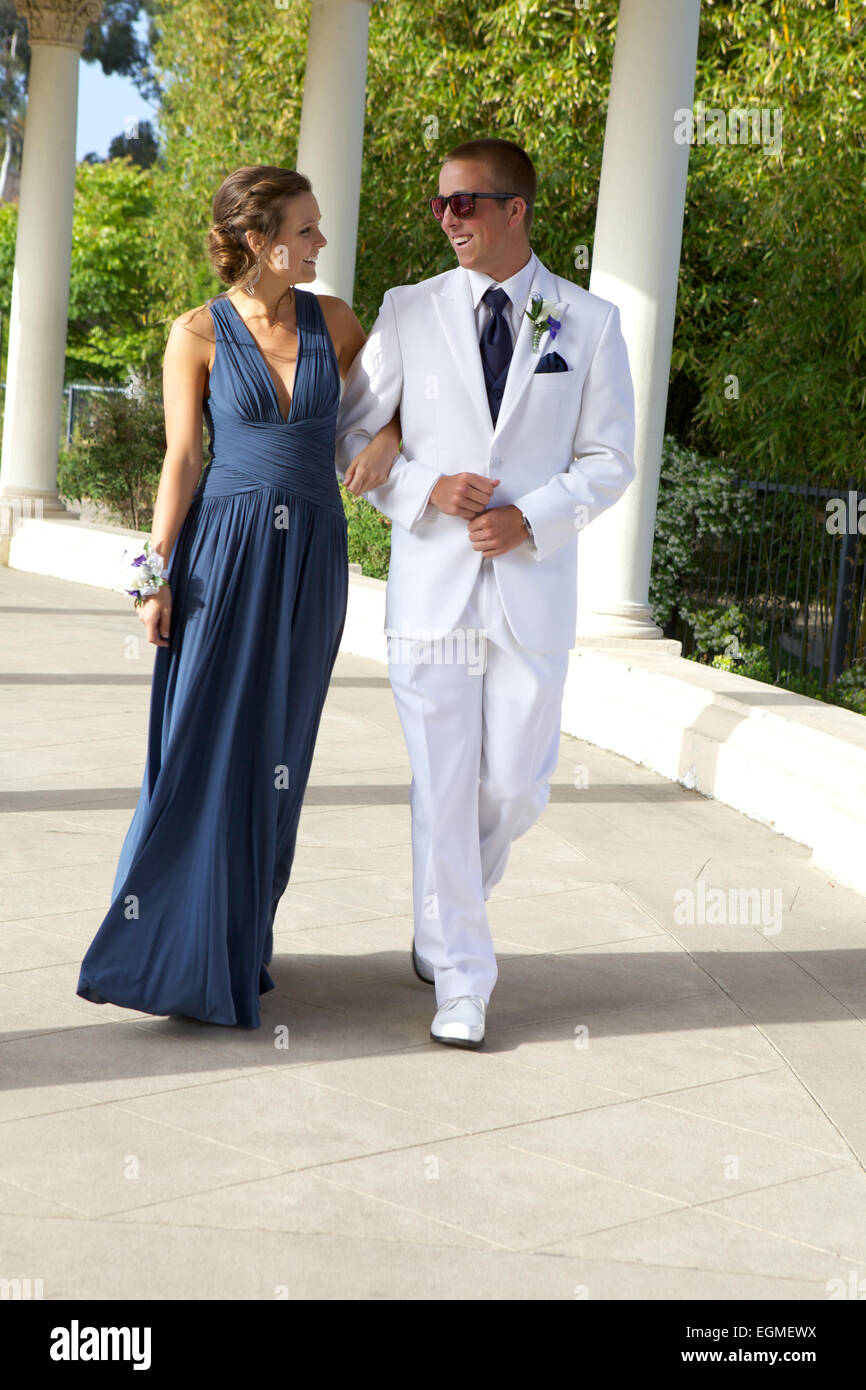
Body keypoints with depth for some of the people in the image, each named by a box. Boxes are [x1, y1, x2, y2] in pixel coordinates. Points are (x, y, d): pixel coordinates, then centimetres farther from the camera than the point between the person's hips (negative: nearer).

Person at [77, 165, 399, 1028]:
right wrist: (157, 575, -7)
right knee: (201, 747, -3)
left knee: (272, 754, 7)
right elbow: (181, 460, -3)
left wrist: (386, 439, -3)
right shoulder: (198, 333, -2)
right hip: (223, 550, -3)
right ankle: (171, 951, 9)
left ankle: (238, 946, 20)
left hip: (309, 557, 3)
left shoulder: (330, 318, 6)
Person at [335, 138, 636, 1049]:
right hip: (431, 583, 0)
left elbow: (608, 460, 4)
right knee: (441, 787, 0)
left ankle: (451, 904, 36)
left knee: (516, 785, 5)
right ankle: (459, 979, 12)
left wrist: (532, 519, -12)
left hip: (532, 585, 0)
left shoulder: (589, 323, 3)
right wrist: (426, 488, -9)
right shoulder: (409, 312, 4)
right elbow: (349, 434, 8)